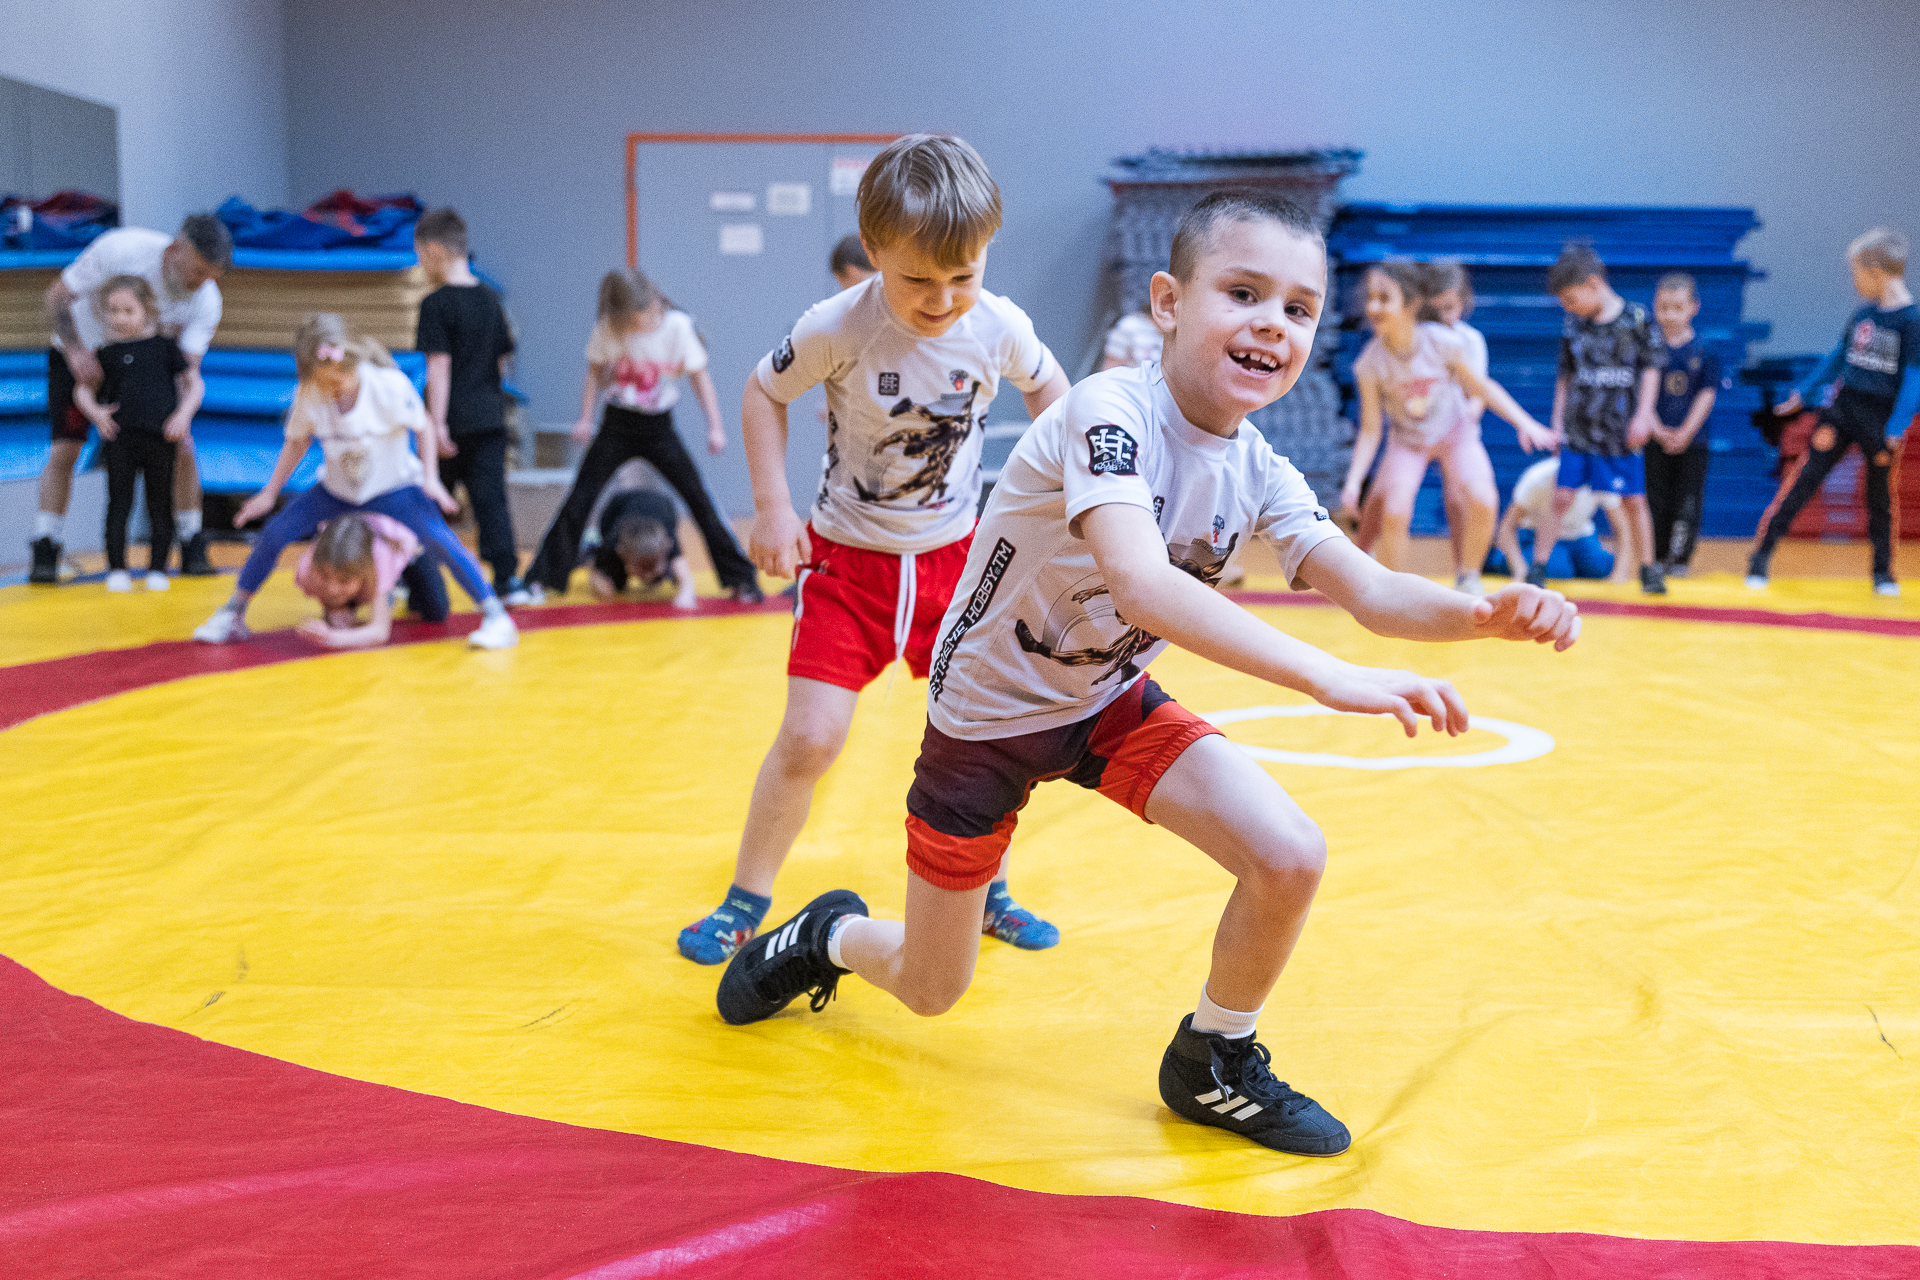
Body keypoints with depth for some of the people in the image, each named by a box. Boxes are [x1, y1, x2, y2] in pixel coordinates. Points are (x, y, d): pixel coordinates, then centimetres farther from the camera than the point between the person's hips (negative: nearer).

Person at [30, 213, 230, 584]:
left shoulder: (206, 302, -24)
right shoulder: (122, 248, -32)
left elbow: (190, 371, -27)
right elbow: (56, 295, -22)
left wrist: (182, 415, -48)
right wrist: (75, 351, -37)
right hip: (80, 351, -2)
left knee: (180, 447, -9)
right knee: (65, 449, -13)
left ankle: (193, 551, 4)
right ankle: (44, 555, -5)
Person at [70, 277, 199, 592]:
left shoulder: (165, 347, 7)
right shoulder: (107, 352, 9)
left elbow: (193, 385, 10)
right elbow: (82, 388, 17)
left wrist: (183, 415, -5)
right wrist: (94, 411, -2)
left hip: (160, 438, 0)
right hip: (120, 437, 1)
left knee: (160, 504, 5)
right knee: (119, 503, -1)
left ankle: (157, 569, 13)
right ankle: (117, 569, 5)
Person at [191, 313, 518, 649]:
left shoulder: (389, 385, -25)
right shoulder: (309, 396, -16)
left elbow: (423, 426, -8)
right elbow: (297, 442, 1)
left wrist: (430, 478, -16)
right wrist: (269, 493, 2)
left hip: (392, 486, -3)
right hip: (337, 489, 3)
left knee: (438, 538, -26)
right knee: (275, 531, -10)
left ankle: (495, 615, -16)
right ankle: (232, 614, 9)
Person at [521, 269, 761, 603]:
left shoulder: (677, 326, -13)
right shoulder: (607, 329, -9)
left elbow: (700, 376, -8)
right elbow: (596, 372, 5)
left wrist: (715, 426, -14)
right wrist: (586, 417, -3)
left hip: (658, 428, -1)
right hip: (617, 425, 1)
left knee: (699, 500, -5)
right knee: (579, 500, -4)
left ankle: (740, 578, 5)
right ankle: (540, 579, 5)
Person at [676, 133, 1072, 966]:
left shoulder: (999, 327, -15)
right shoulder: (837, 328, -22)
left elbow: (1047, 387, 8)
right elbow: (764, 392, -4)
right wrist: (772, 506, -11)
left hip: (952, 554, 3)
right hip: (846, 554, -2)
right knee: (809, 739, -8)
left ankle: (984, 892, 28)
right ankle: (744, 904, 12)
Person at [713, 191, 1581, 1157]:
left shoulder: (1258, 472, -10)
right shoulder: (1109, 413, -31)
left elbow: (1373, 592, -15)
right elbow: (1141, 586, -46)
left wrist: (1486, 613, -37)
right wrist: (1325, 674, -56)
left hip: (1111, 702, 5)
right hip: (984, 715, -5)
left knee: (1289, 858, -16)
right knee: (929, 991, 7)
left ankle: (1212, 1065, 11)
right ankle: (830, 936, 43)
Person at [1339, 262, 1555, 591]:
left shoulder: (1441, 342, -23)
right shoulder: (1371, 362, -21)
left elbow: (1482, 387, -7)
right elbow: (1370, 431, -14)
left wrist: (1525, 422, -13)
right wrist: (1353, 482, -25)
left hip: (1455, 432, 0)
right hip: (1406, 441, 0)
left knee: (1482, 501, -23)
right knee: (1393, 514, -23)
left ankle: (1467, 581, 2)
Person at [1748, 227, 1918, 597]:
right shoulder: (1863, 314, 6)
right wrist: (1804, 393, 20)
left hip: (1881, 418, -4)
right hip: (1842, 409, 4)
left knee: (1880, 494, 7)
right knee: (1804, 479, -2)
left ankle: (1883, 573, 21)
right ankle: (1761, 556, -1)